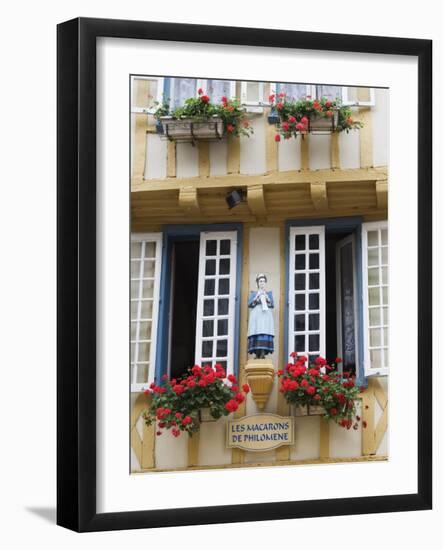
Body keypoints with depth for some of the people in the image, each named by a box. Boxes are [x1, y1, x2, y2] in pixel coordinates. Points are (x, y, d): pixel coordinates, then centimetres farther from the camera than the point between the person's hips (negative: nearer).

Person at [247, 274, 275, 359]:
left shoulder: (269, 293, 19)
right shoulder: (253, 293, 18)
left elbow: (272, 305, 9)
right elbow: (249, 304, 6)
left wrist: (266, 298, -6)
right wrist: (256, 297, -6)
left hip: (266, 315, 0)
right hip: (256, 315, 0)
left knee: (265, 332, -16)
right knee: (256, 332, -13)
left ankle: (263, 353, -22)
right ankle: (257, 354, -17)